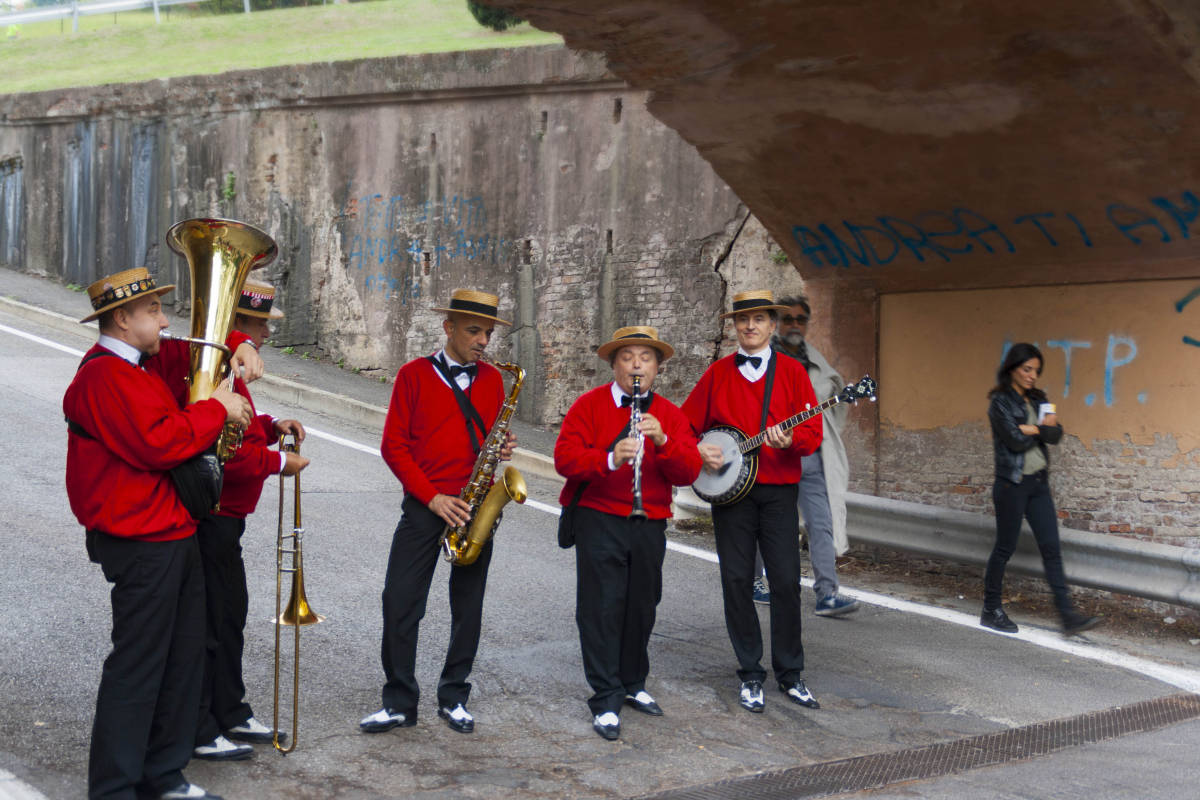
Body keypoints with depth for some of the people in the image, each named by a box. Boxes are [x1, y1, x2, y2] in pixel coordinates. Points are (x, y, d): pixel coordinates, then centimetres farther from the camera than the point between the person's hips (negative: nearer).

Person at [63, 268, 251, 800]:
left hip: (175, 535, 10)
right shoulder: (104, 376, -15)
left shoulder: (135, 372, 18)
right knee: (137, 667, -4)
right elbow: (155, 445, -25)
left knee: (182, 660, 15)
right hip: (143, 544, -10)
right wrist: (216, 409, -14)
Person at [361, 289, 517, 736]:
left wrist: (503, 449, -6)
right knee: (400, 604, -4)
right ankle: (399, 703, 7)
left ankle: (454, 698, 19)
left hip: (476, 508, 2)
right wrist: (431, 497, -11)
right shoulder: (414, 375, 1)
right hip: (425, 506, -2)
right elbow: (393, 445, -2)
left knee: (468, 607, 6)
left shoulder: (492, 379, 10)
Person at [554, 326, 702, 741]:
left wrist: (662, 441, -21)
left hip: (650, 524, 4)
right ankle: (606, 701, 3)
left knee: (641, 608, 12)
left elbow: (688, 472, -3)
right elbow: (565, 457, -12)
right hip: (599, 521, -3)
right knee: (602, 608, -4)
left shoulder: (670, 414, 8)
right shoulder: (590, 405, -1)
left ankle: (633, 684, 31)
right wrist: (610, 459, -29)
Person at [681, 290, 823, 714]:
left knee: (786, 581, -2)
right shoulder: (718, 373, 8)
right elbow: (685, 423, 14)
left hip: (779, 491, -1)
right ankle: (750, 675, 13)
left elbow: (813, 432, 0)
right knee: (737, 580, 2)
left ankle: (790, 674, 12)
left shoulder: (792, 372, 5)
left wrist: (789, 439, -20)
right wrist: (698, 451, -5)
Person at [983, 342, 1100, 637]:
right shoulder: (1000, 402, -9)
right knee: (1005, 548, 3)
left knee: (1051, 548, 1)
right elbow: (1015, 441, -19)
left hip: (1039, 482, 6)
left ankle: (1068, 616, -1)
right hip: (1012, 483, -6)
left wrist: (1032, 429, -16)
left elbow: (1056, 435, 1)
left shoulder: (1037, 400, 11)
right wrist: (1043, 427, -4)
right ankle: (991, 611, 16)